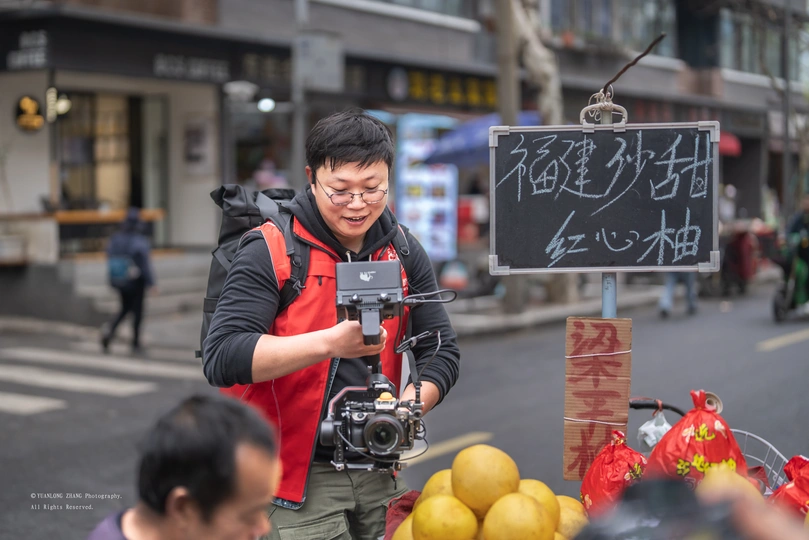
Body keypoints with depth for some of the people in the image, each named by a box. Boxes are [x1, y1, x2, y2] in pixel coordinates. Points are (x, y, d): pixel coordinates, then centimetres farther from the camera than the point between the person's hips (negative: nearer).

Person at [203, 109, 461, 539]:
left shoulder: (405, 253, 5)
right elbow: (221, 359, -22)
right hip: (297, 476, -5)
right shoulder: (270, 251, -11)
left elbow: (441, 350, 6)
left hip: (378, 471, 5)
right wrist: (330, 342, -32)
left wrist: (407, 408, -15)